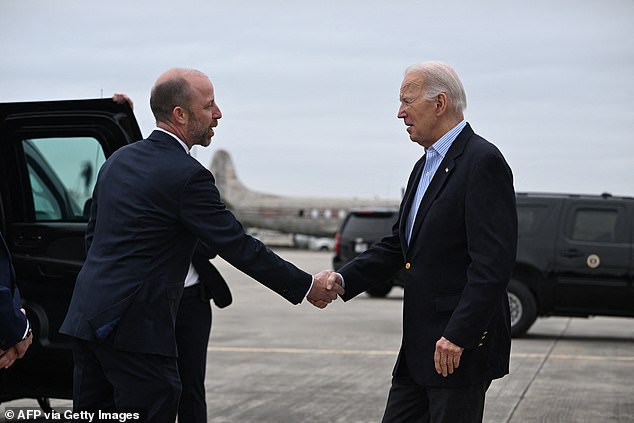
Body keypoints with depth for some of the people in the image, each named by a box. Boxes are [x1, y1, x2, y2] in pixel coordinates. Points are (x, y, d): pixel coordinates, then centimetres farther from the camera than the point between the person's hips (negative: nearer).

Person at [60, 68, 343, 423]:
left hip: (88, 315, 9)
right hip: (134, 327, -9)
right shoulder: (187, 175, -13)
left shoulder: (118, 160, 12)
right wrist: (307, 287, -4)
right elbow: (238, 246, -12)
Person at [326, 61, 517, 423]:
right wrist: (343, 280, 2)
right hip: (420, 345, 9)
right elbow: (399, 245, 17)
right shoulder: (425, 166, 17)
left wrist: (458, 336, -24)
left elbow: (492, 263, -21)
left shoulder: (484, 162, -14)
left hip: (462, 344, -9)